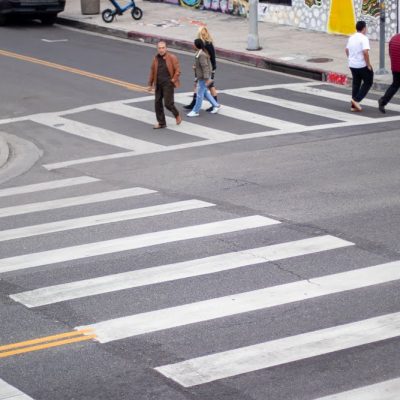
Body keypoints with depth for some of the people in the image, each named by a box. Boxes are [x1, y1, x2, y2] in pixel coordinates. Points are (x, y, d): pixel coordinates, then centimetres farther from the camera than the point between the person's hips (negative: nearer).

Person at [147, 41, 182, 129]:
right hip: (158, 84, 5)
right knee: (157, 103, 5)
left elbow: (177, 70, -6)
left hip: (168, 84, -5)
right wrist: (150, 84, 13)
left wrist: (173, 80, -12)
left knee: (168, 103, -8)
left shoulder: (172, 58, -7)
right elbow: (152, 71, 13)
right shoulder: (156, 59, 7)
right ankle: (161, 123, 16)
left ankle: (177, 115, 21)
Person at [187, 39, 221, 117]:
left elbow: (205, 67, -27)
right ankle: (216, 105, 26)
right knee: (205, 92, 20)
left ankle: (195, 111, 9)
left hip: (203, 77, -10)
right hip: (201, 76, 10)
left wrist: (207, 78, -28)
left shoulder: (201, 55, -25)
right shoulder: (201, 52, 7)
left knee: (200, 94, 0)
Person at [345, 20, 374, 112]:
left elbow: (347, 50, 18)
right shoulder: (363, 38, -17)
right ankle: (356, 99, -4)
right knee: (368, 83, 8)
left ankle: (354, 106, 14)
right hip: (362, 65, -7)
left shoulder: (351, 38, 8)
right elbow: (365, 52, -26)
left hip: (352, 65, 7)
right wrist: (369, 65, -18)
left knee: (356, 84, 14)